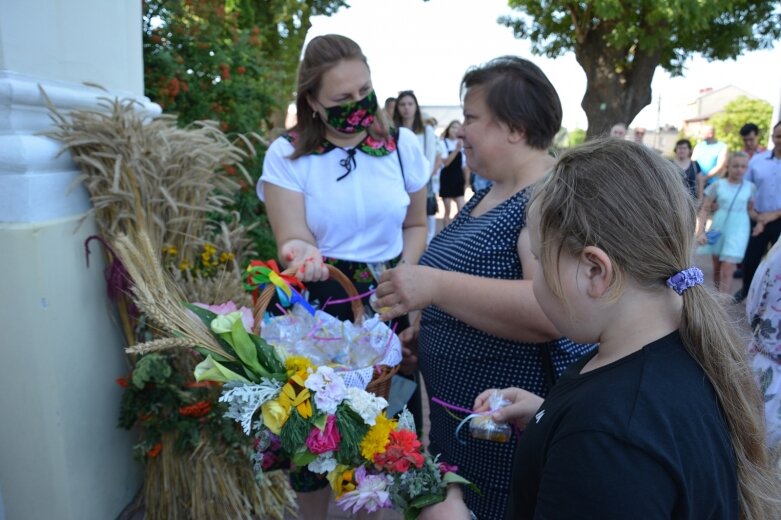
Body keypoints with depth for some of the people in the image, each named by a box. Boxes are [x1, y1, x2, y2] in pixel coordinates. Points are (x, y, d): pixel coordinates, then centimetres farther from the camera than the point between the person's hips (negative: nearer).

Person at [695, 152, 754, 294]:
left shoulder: (750, 187, -2)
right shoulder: (718, 185, -4)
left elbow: (750, 210, 9)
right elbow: (704, 209, -3)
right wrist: (701, 231, -10)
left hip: (738, 229, -2)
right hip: (718, 227, 2)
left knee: (727, 271, -11)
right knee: (717, 269, 15)